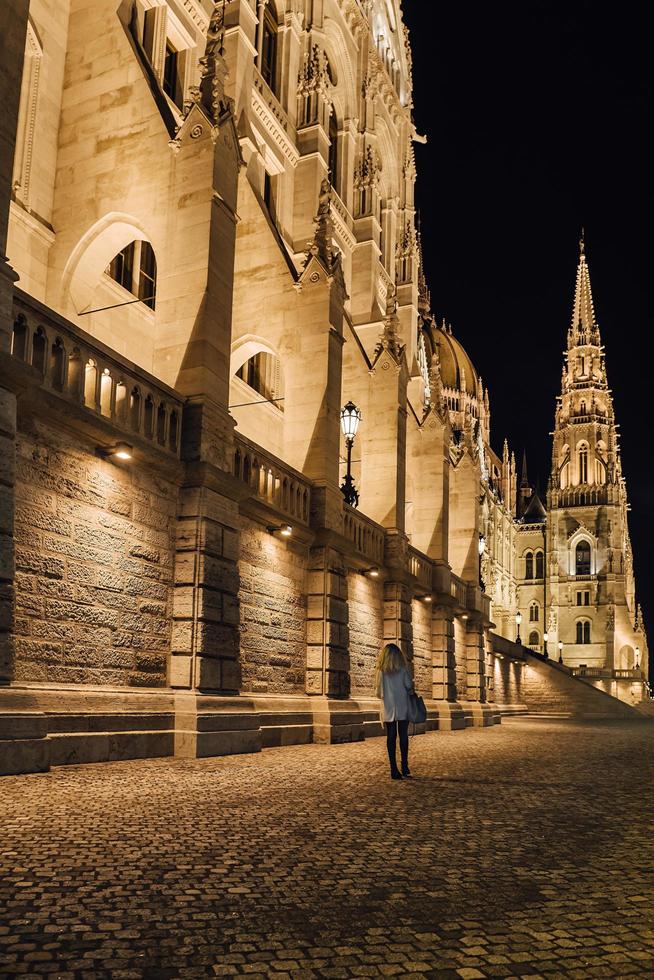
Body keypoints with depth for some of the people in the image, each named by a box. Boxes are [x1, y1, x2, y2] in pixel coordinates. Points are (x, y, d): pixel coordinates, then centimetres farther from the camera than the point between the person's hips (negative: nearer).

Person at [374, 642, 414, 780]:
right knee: (403, 736, 6)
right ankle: (405, 768, 3)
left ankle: (394, 770, 2)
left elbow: (378, 691, 1)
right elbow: (409, 685, -8)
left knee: (391, 737, 4)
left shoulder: (381, 671, -1)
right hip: (403, 708, -1)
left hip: (388, 708, 1)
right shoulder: (402, 669, -6)